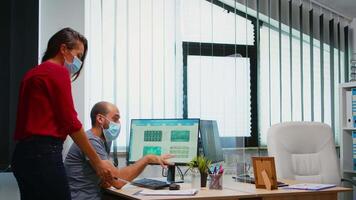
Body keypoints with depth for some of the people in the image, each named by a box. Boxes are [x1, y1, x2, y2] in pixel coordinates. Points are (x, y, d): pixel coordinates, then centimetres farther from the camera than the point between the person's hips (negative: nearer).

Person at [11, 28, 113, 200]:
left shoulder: (32, 74, 19)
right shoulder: (58, 72, -6)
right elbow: (70, 122, -10)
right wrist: (97, 161, -4)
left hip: (23, 153, 9)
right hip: (44, 154, -9)